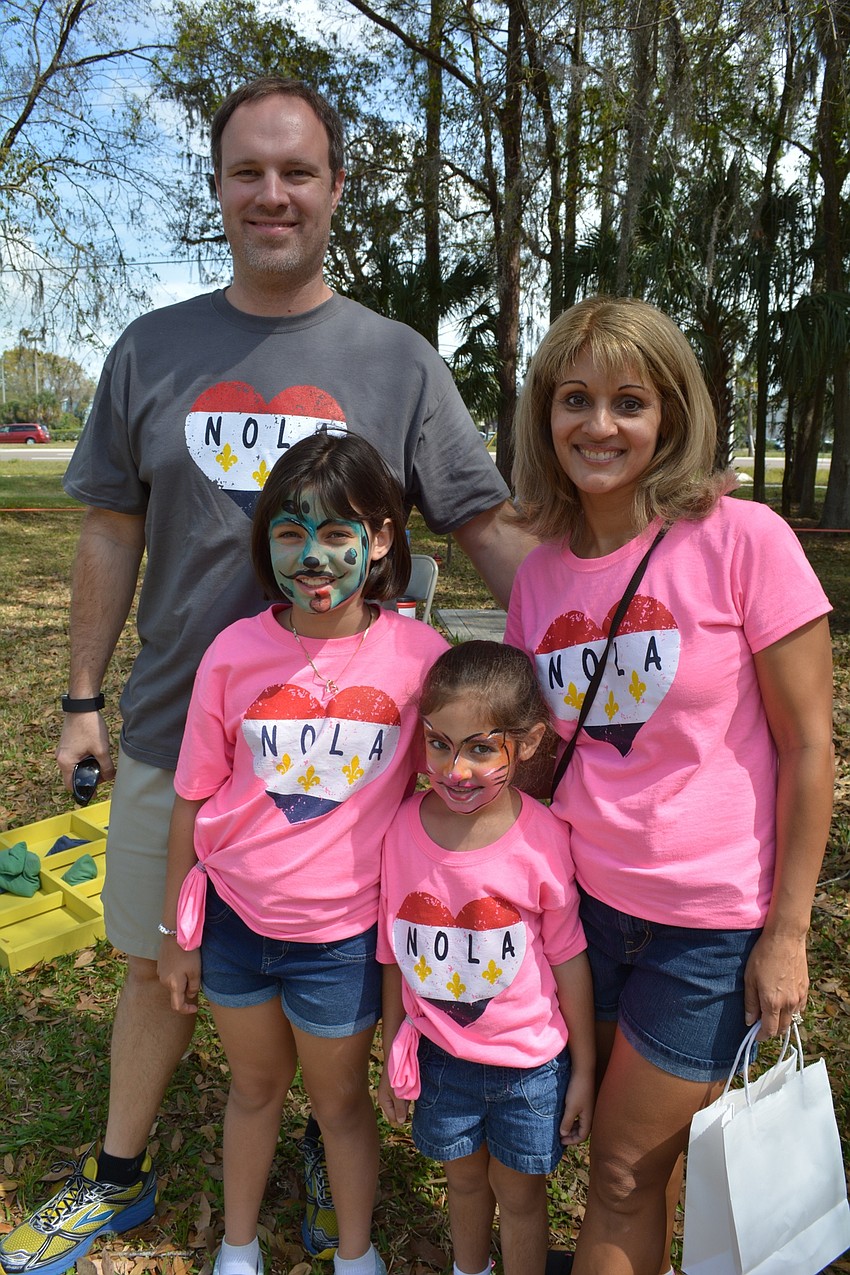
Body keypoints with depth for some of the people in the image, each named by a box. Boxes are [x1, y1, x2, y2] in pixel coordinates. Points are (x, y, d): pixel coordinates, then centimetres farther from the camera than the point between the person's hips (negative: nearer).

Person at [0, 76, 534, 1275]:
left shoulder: (398, 361, -1)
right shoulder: (152, 350, 4)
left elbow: (492, 529, -3)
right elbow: (113, 531, 7)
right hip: (175, 727, 2)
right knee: (158, 966, 17)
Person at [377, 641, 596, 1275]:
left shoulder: (543, 839, -24)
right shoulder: (404, 827, -15)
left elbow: (569, 959, -11)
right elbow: (395, 953, -2)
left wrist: (584, 1071, -2)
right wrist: (392, 1055, 8)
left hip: (531, 1063, -3)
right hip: (439, 1054, 3)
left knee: (519, 1192, 18)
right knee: (464, 1178, 25)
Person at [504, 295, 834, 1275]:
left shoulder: (744, 540, -15)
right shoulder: (538, 573, 0)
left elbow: (808, 743, -11)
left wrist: (787, 931, -9)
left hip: (714, 918, -4)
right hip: (584, 899, 4)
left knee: (625, 1171, 10)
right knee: (641, 1152, 21)